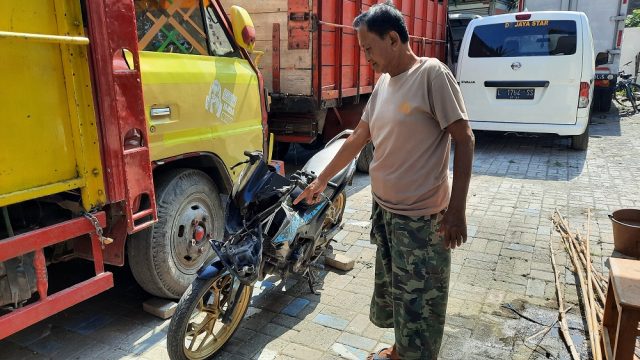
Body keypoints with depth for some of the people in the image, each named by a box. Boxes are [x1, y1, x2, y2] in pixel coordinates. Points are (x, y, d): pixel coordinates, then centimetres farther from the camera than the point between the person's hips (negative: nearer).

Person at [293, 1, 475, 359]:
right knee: (391, 291, 22)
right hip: (382, 209, 8)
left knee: (419, 302, 5)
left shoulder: (432, 74, -13)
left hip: (421, 217, -8)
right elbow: (357, 139, 16)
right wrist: (322, 180, 21)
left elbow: (464, 139, -15)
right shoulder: (383, 83, 9)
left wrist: (457, 209, -18)